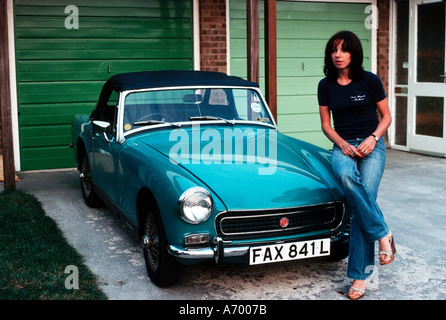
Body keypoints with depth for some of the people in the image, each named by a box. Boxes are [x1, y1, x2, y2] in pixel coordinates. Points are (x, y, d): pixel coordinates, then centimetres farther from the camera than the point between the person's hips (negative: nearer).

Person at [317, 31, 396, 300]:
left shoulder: (370, 81, -1)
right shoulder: (326, 85, 7)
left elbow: (386, 117, 6)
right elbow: (326, 124, 11)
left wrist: (373, 138, -12)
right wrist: (342, 144, -7)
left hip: (371, 146, -2)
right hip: (342, 146, 2)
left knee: (364, 199, -19)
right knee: (345, 175, -35)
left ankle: (360, 275, -10)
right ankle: (383, 233, -21)